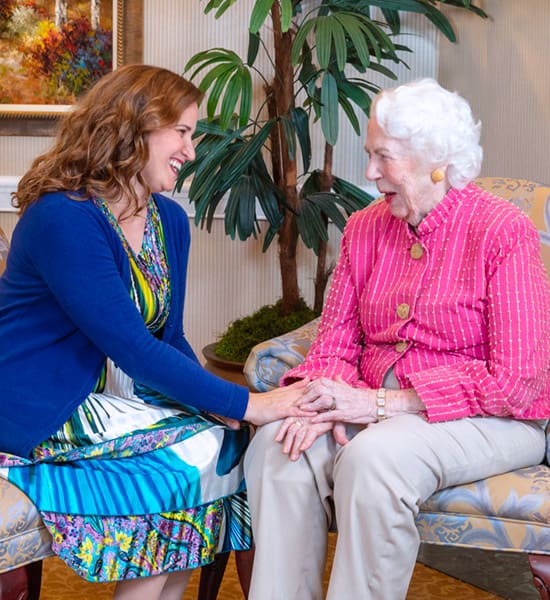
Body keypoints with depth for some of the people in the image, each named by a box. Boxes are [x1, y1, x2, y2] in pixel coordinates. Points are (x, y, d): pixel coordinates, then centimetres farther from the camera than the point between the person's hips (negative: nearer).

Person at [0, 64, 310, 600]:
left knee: (229, 439, -11)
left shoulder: (169, 220, 6)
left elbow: (168, 339, 6)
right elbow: (132, 349, -26)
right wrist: (244, 405, -26)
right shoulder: (62, 219, -21)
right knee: (199, 453, -18)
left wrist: (219, 405, -14)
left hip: (114, 393, 8)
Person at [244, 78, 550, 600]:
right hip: (379, 408, 5)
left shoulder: (502, 230, -11)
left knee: (372, 458, -34)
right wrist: (325, 404, -17)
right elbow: (336, 342, 8)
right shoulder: (365, 228, 8)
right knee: (276, 445, -22)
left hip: (487, 420, -5)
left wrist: (380, 403, -20)